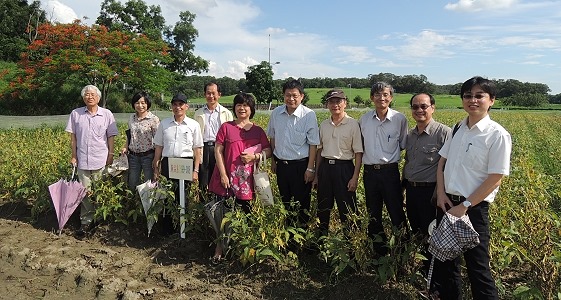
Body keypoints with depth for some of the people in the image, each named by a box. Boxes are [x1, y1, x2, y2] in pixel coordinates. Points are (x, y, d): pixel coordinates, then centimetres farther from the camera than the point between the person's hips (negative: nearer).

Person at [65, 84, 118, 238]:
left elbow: (111, 137, 3)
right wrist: (74, 156, 4)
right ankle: (86, 221, 15)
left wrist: (110, 156, -1)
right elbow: (73, 137, 7)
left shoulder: (107, 114, 0)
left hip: (101, 160, -1)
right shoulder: (75, 114, 4)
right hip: (82, 160, 1)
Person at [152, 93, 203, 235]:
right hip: (167, 163, 2)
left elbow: (197, 149, 2)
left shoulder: (194, 125, 2)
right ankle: (166, 229, 16)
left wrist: (196, 170, -3)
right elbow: (158, 147, 12)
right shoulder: (164, 124, 8)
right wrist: (156, 168, 11)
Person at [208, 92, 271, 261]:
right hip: (226, 177, -1)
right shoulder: (226, 127, 2)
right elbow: (218, 151, -2)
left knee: (244, 213, 8)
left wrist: (254, 156, -12)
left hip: (246, 179, 2)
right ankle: (220, 246, 18)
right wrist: (223, 174, -9)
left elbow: (268, 151, 8)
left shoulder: (258, 131, 7)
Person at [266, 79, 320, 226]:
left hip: (300, 166, -4)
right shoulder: (276, 113, 1)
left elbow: (313, 144, -9)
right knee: (285, 202, 16)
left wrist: (310, 168, -11)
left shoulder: (309, 115, -11)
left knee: (302, 203, 5)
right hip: (281, 164, 5)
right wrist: (273, 161, 13)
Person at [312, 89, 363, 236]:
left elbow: (358, 153, -7)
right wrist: (316, 175, 12)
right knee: (323, 207, 13)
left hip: (344, 168, -4)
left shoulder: (353, 124, -6)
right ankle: (321, 235, 28)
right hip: (325, 167, 5)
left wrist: (355, 177, -12)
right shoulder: (323, 125, 8)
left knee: (347, 209, 1)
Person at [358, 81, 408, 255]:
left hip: (390, 171, -3)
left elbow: (403, 145, 5)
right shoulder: (364, 119, 3)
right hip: (370, 171, 3)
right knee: (373, 215, 13)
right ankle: (379, 250, 29)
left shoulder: (399, 119, -5)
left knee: (397, 213, 2)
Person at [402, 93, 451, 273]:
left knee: (431, 236, 4)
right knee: (416, 232, 19)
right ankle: (422, 267, 38)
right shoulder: (410, 135, 10)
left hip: (431, 192, -7)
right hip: (411, 190, 7)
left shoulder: (444, 132, -13)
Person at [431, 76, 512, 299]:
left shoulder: (497, 135, -12)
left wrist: (465, 206, -14)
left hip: (473, 208, -6)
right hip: (447, 203, 6)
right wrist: (441, 193, -2)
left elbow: (494, 180, -14)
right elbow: (442, 163, 11)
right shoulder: (458, 129, 6)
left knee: (477, 265, 4)